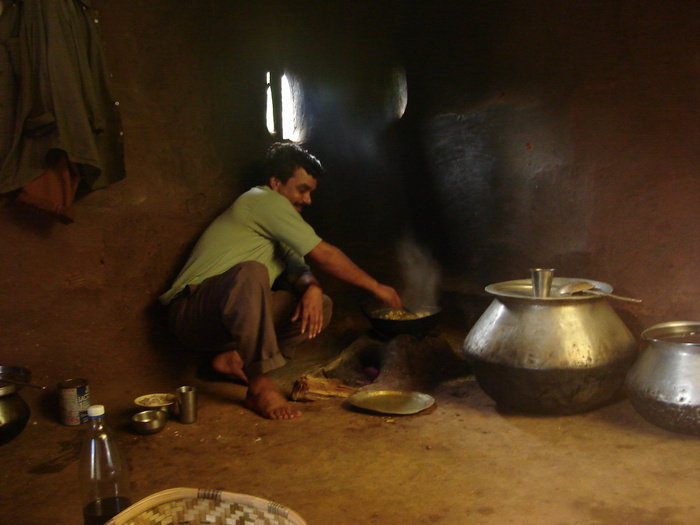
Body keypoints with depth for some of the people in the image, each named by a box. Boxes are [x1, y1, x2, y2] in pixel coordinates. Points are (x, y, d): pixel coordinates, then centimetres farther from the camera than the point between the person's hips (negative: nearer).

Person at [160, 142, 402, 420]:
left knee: (321, 307, -4)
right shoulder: (263, 200, -12)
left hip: (232, 317, 9)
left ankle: (233, 357, -5)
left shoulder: (276, 220, 19)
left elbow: (297, 267, 9)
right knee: (251, 273, -39)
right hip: (190, 311, -9)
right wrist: (376, 286, -7)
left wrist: (311, 287, -17)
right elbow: (322, 254, -15)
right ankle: (259, 386, -33)